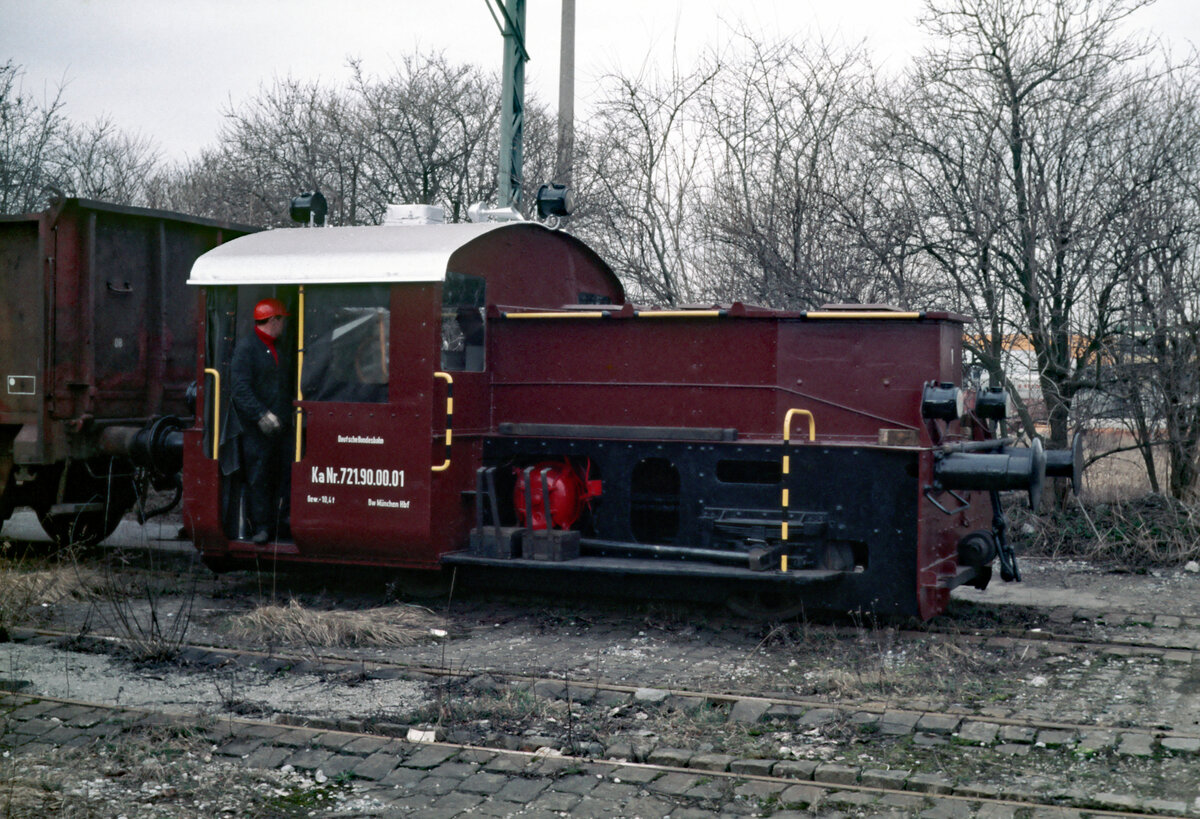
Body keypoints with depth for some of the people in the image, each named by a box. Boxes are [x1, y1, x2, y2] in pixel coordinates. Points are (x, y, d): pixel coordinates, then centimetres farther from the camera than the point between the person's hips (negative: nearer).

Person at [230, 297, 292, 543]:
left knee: (283, 476, 6)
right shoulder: (246, 347, -8)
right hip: (256, 430, -8)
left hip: (278, 426, 8)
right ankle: (260, 527, 3)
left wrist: (288, 414, 17)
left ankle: (279, 525, 15)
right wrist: (261, 415, -24)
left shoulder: (276, 349, 19)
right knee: (258, 479, -3)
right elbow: (241, 389, -16)